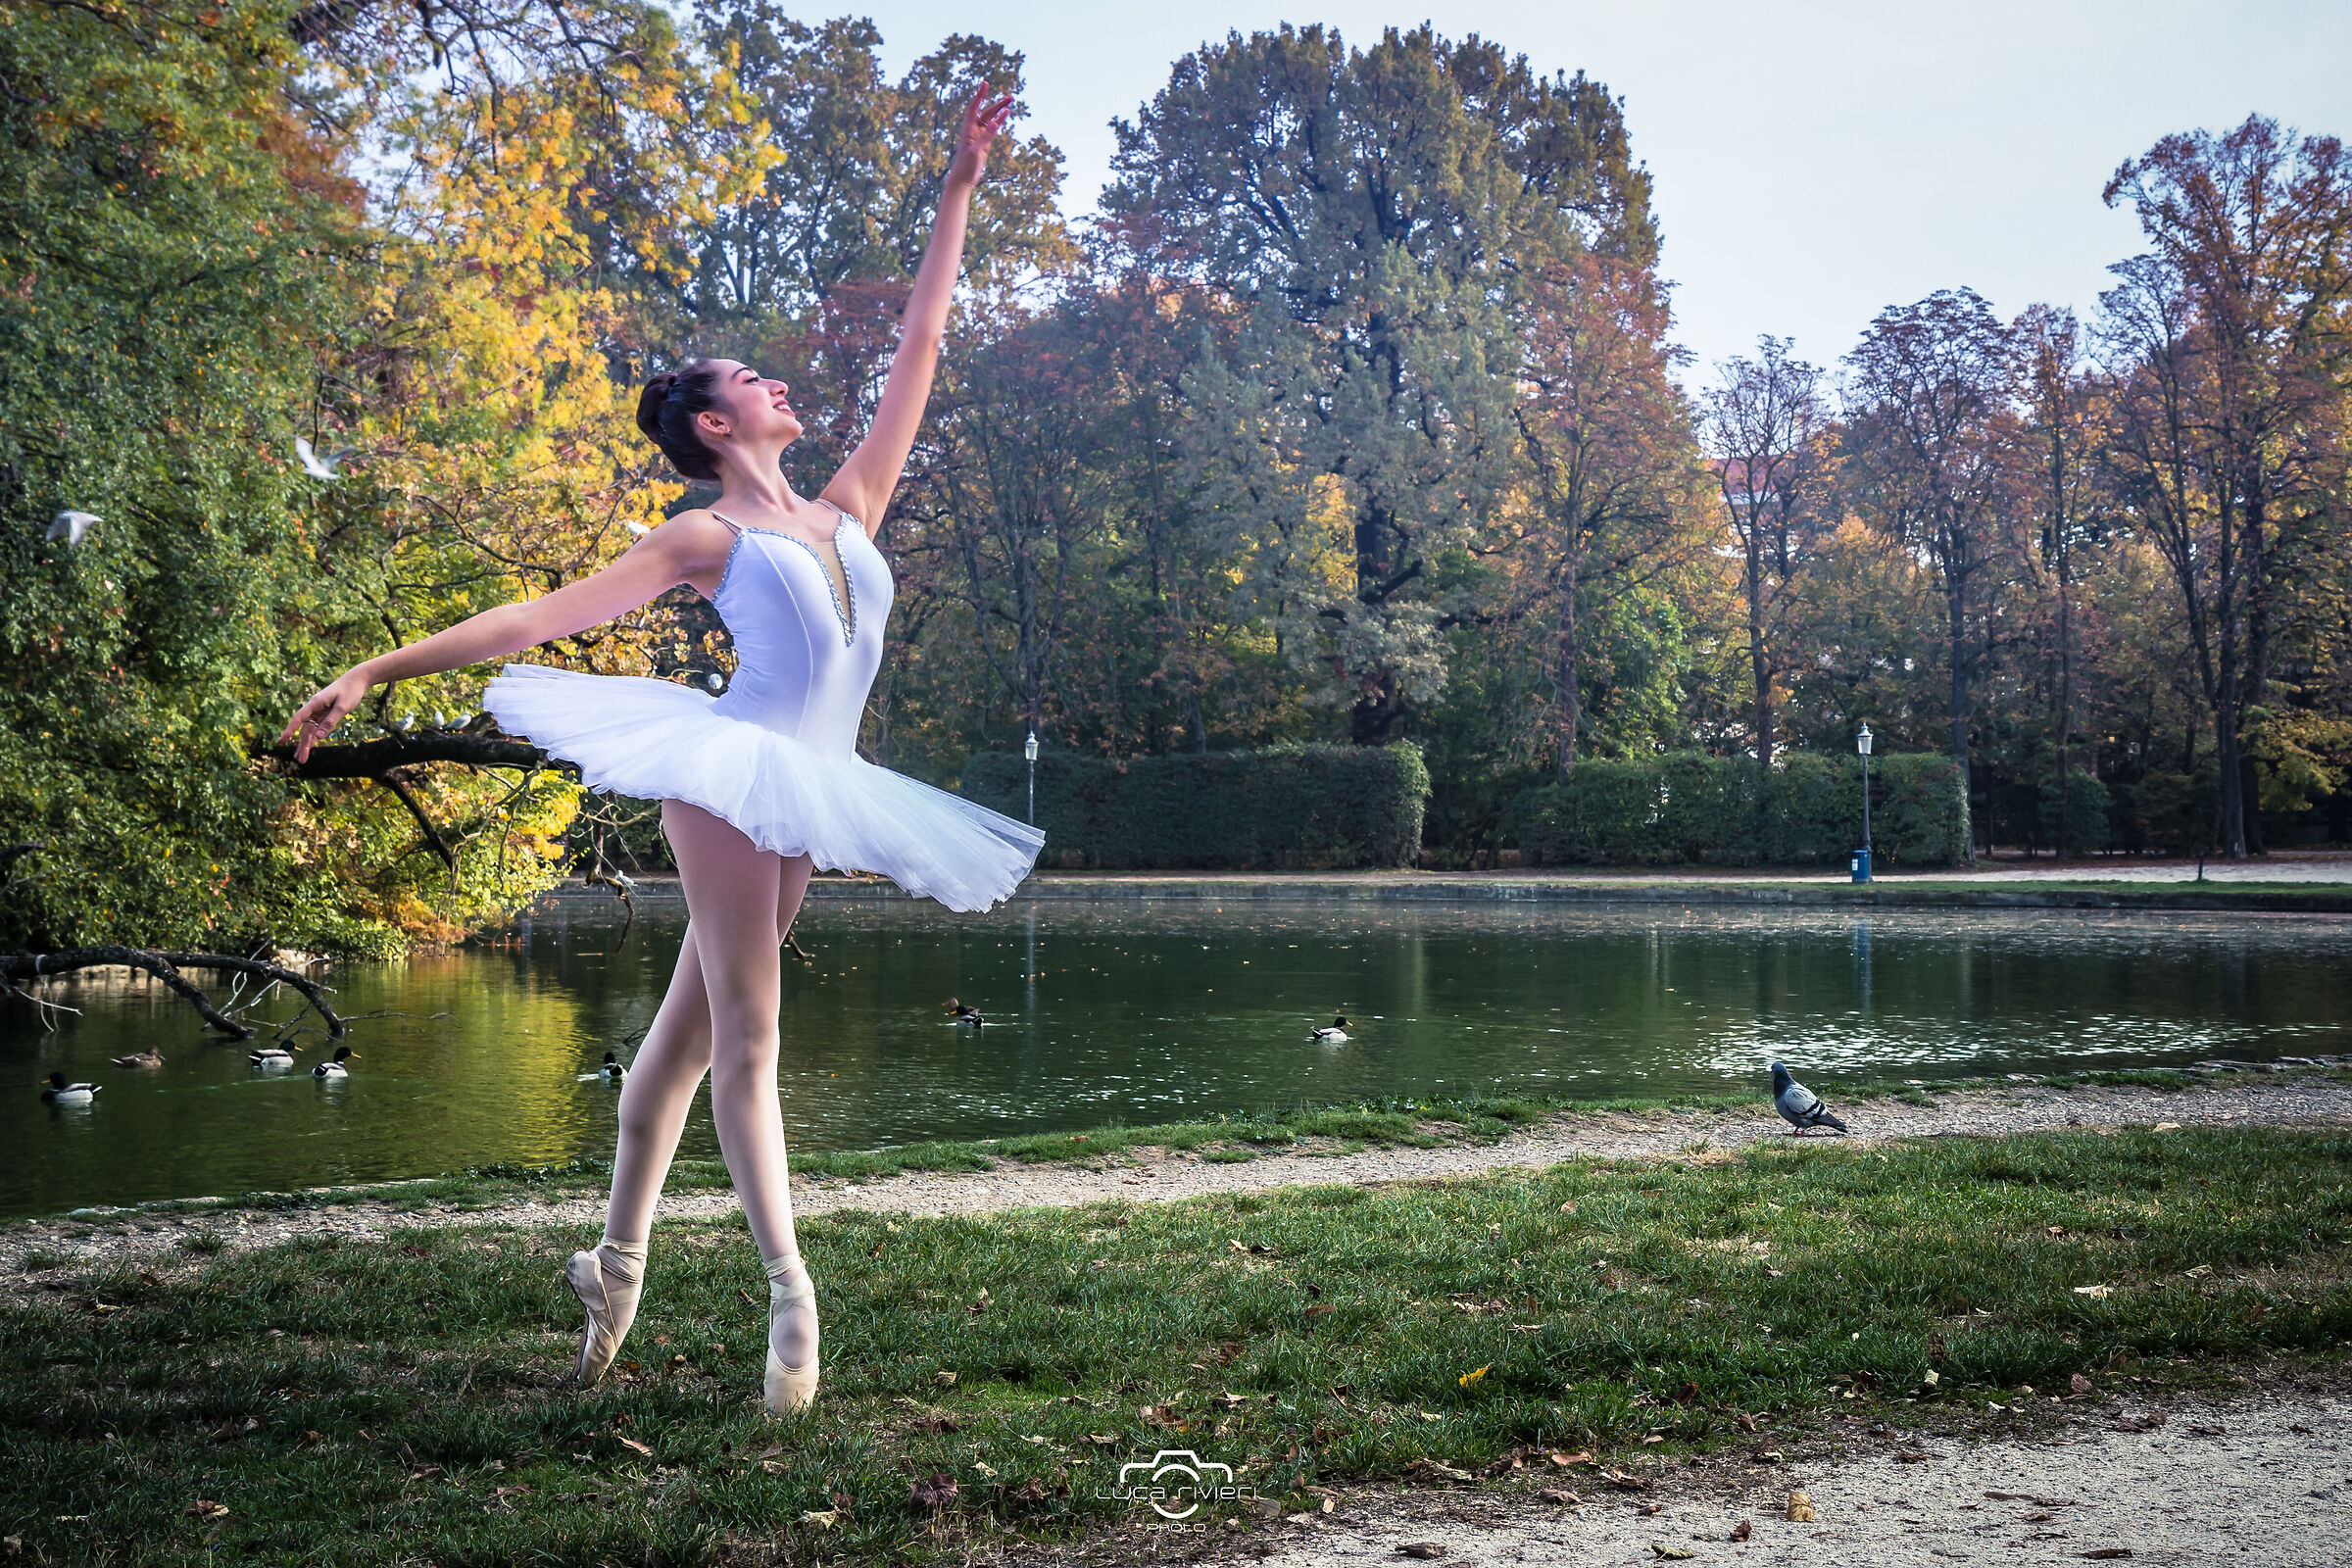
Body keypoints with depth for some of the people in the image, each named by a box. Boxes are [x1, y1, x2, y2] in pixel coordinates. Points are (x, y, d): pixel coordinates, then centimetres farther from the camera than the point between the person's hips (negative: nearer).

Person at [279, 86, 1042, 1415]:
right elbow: (547, 614, 2)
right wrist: (381, 672, -2)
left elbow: (921, 348, 20)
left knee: (694, 1023, 10)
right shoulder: (709, 537, 5)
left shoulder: (850, 509, 19)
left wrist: (960, 191, 21)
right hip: (737, 768, -5)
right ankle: (790, 1289, -12)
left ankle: (618, 1263, 18)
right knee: (745, 1030, -9)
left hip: (810, 798, 5)